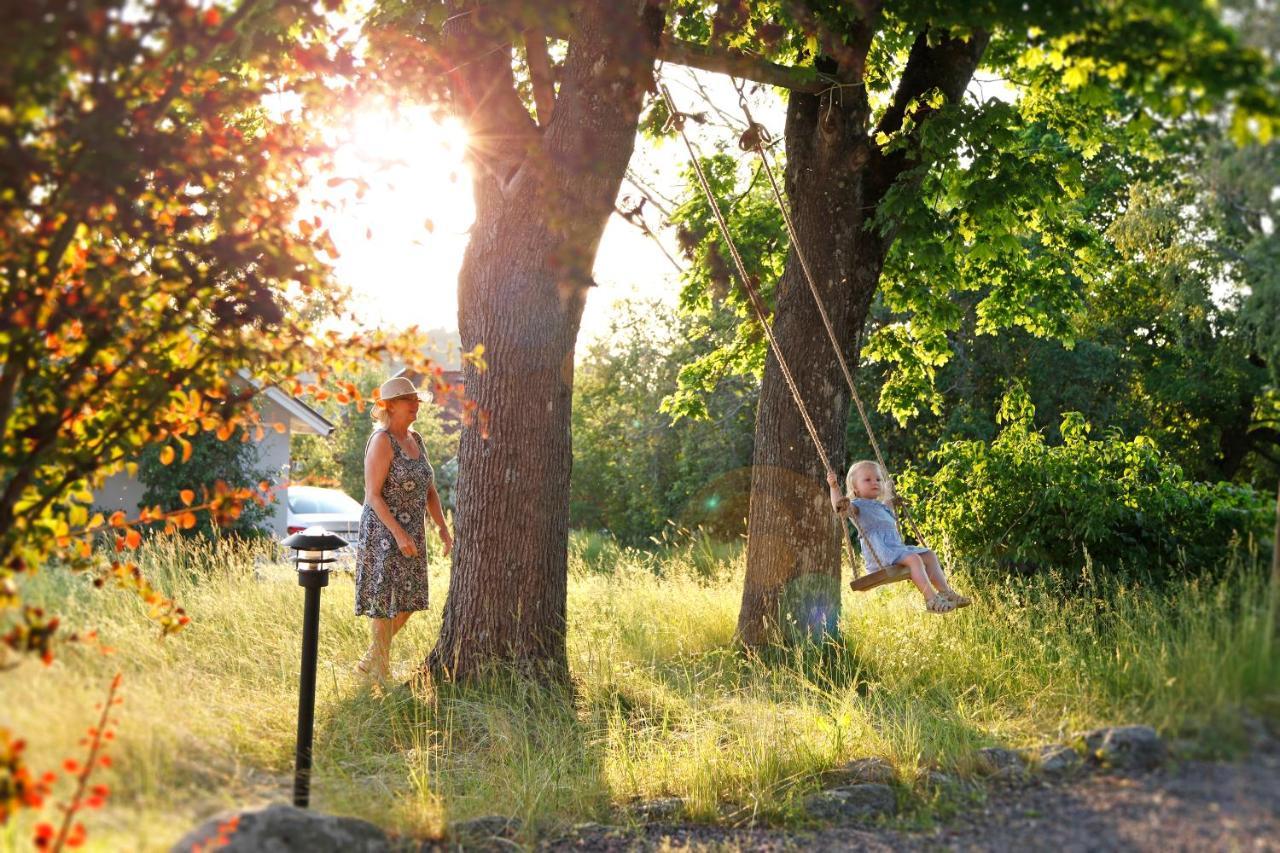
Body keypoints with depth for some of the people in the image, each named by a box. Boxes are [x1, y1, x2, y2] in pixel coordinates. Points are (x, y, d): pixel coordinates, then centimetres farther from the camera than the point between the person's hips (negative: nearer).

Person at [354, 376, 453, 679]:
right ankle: (380, 670, 10)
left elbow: (428, 490, 15)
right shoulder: (382, 441, -13)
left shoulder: (416, 439, 11)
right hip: (384, 535, -8)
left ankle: (370, 661, 27)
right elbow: (373, 495, -18)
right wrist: (399, 534, -24)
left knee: (409, 601, 12)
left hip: (412, 535, 8)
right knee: (387, 601, -3)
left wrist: (443, 528, 6)